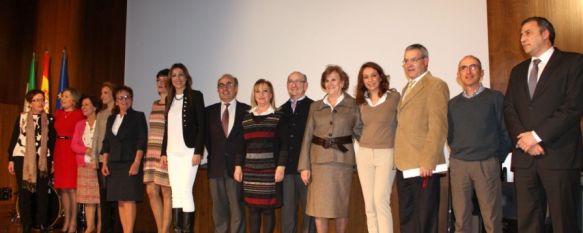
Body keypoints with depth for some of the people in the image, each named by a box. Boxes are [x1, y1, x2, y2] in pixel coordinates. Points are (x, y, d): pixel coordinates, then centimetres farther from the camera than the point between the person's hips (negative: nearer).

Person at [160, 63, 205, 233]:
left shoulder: (195, 96, -2)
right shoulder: (169, 99, 14)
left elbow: (201, 126, -7)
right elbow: (167, 127, 16)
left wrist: (198, 152, -14)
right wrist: (164, 152, 11)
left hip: (188, 151, -5)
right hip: (172, 152, 5)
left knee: (185, 191, -9)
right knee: (175, 192, 7)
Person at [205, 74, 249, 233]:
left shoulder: (247, 111, 0)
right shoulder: (209, 111, 10)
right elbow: (206, 137, 14)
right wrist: (213, 155, 4)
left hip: (237, 167, -3)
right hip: (216, 167, 3)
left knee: (237, 208, -1)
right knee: (218, 209, 7)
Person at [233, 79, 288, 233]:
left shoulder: (278, 118, 1)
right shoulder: (246, 119, 12)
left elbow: (284, 144, -4)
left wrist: (281, 166, -12)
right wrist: (238, 166, 7)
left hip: (270, 170, -3)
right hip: (250, 170, 4)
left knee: (268, 209, 0)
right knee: (253, 209, 7)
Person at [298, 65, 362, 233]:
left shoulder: (353, 105, 4)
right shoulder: (315, 106, 9)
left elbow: (359, 131, 7)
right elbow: (307, 137, 5)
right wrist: (304, 166, -1)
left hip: (342, 160, -1)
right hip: (319, 160, 2)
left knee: (341, 205, 6)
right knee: (319, 206, 2)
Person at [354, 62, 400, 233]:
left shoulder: (394, 97, -4)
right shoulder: (361, 102, 9)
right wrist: (364, 142, 13)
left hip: (386, 154, -4)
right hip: (364, 155, 5)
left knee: (381, 201, -13)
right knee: (369, 204, 5)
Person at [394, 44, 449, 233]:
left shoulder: (435, 85, -7)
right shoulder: (408, 88, 20)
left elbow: (438, 127, -15)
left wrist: (428, 162, -20)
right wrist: (398, 159, 12)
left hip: (423, 167, -8)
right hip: (403, 166, 8)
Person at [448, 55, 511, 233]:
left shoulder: (495, 98, 2)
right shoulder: (452, 104, 12)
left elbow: (506, 131, 1)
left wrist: (498, 158, 3)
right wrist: (458, 154, 7)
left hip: (487, 165, -3)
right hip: (458, 165, 3)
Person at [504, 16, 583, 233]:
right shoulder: (518, 71, 20)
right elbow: (509, 109, 11)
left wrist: (537, 135, -13)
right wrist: (523, 138, -7)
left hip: (559, 156, -5)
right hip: (524, 156, 5)